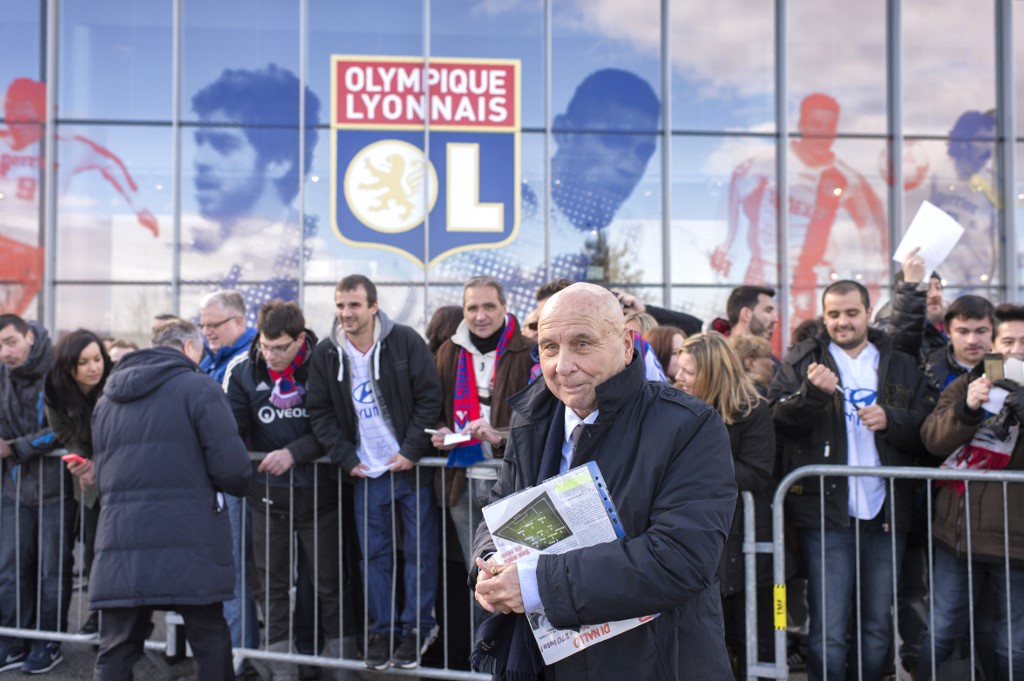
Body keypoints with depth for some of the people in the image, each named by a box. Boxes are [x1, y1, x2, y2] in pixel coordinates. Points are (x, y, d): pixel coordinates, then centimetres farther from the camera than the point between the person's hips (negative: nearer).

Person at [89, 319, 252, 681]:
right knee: (211, 645, 8)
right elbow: (231, 467, -10)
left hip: (119, 545, 5)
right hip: (188, 546, -5)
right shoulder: (199, 388, -2)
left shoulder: (107, 399, 18)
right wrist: (241, 483, 12)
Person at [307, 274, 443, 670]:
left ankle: (418, 628, 17)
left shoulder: (405, 342, -8)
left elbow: (429, 398, -7)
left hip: (411, 465, -3)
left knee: (420, 550, 5)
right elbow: (319, 413, 5)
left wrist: (411, 451, -12)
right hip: (365, 473, 3)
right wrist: (347, 459, -4)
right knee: (374, 554, 9)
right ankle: (383, 629, 20)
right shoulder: (326, 354, 2)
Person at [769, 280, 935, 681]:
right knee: (827, 630, -2)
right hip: (826, 512, -3)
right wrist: (811, 392, -22)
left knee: (879, 627, 13)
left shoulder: (901, 368, 12)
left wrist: (891, 420, -12)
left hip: (885, 512, 3)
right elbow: (779, 422, -6)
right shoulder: (801, 361, 5)